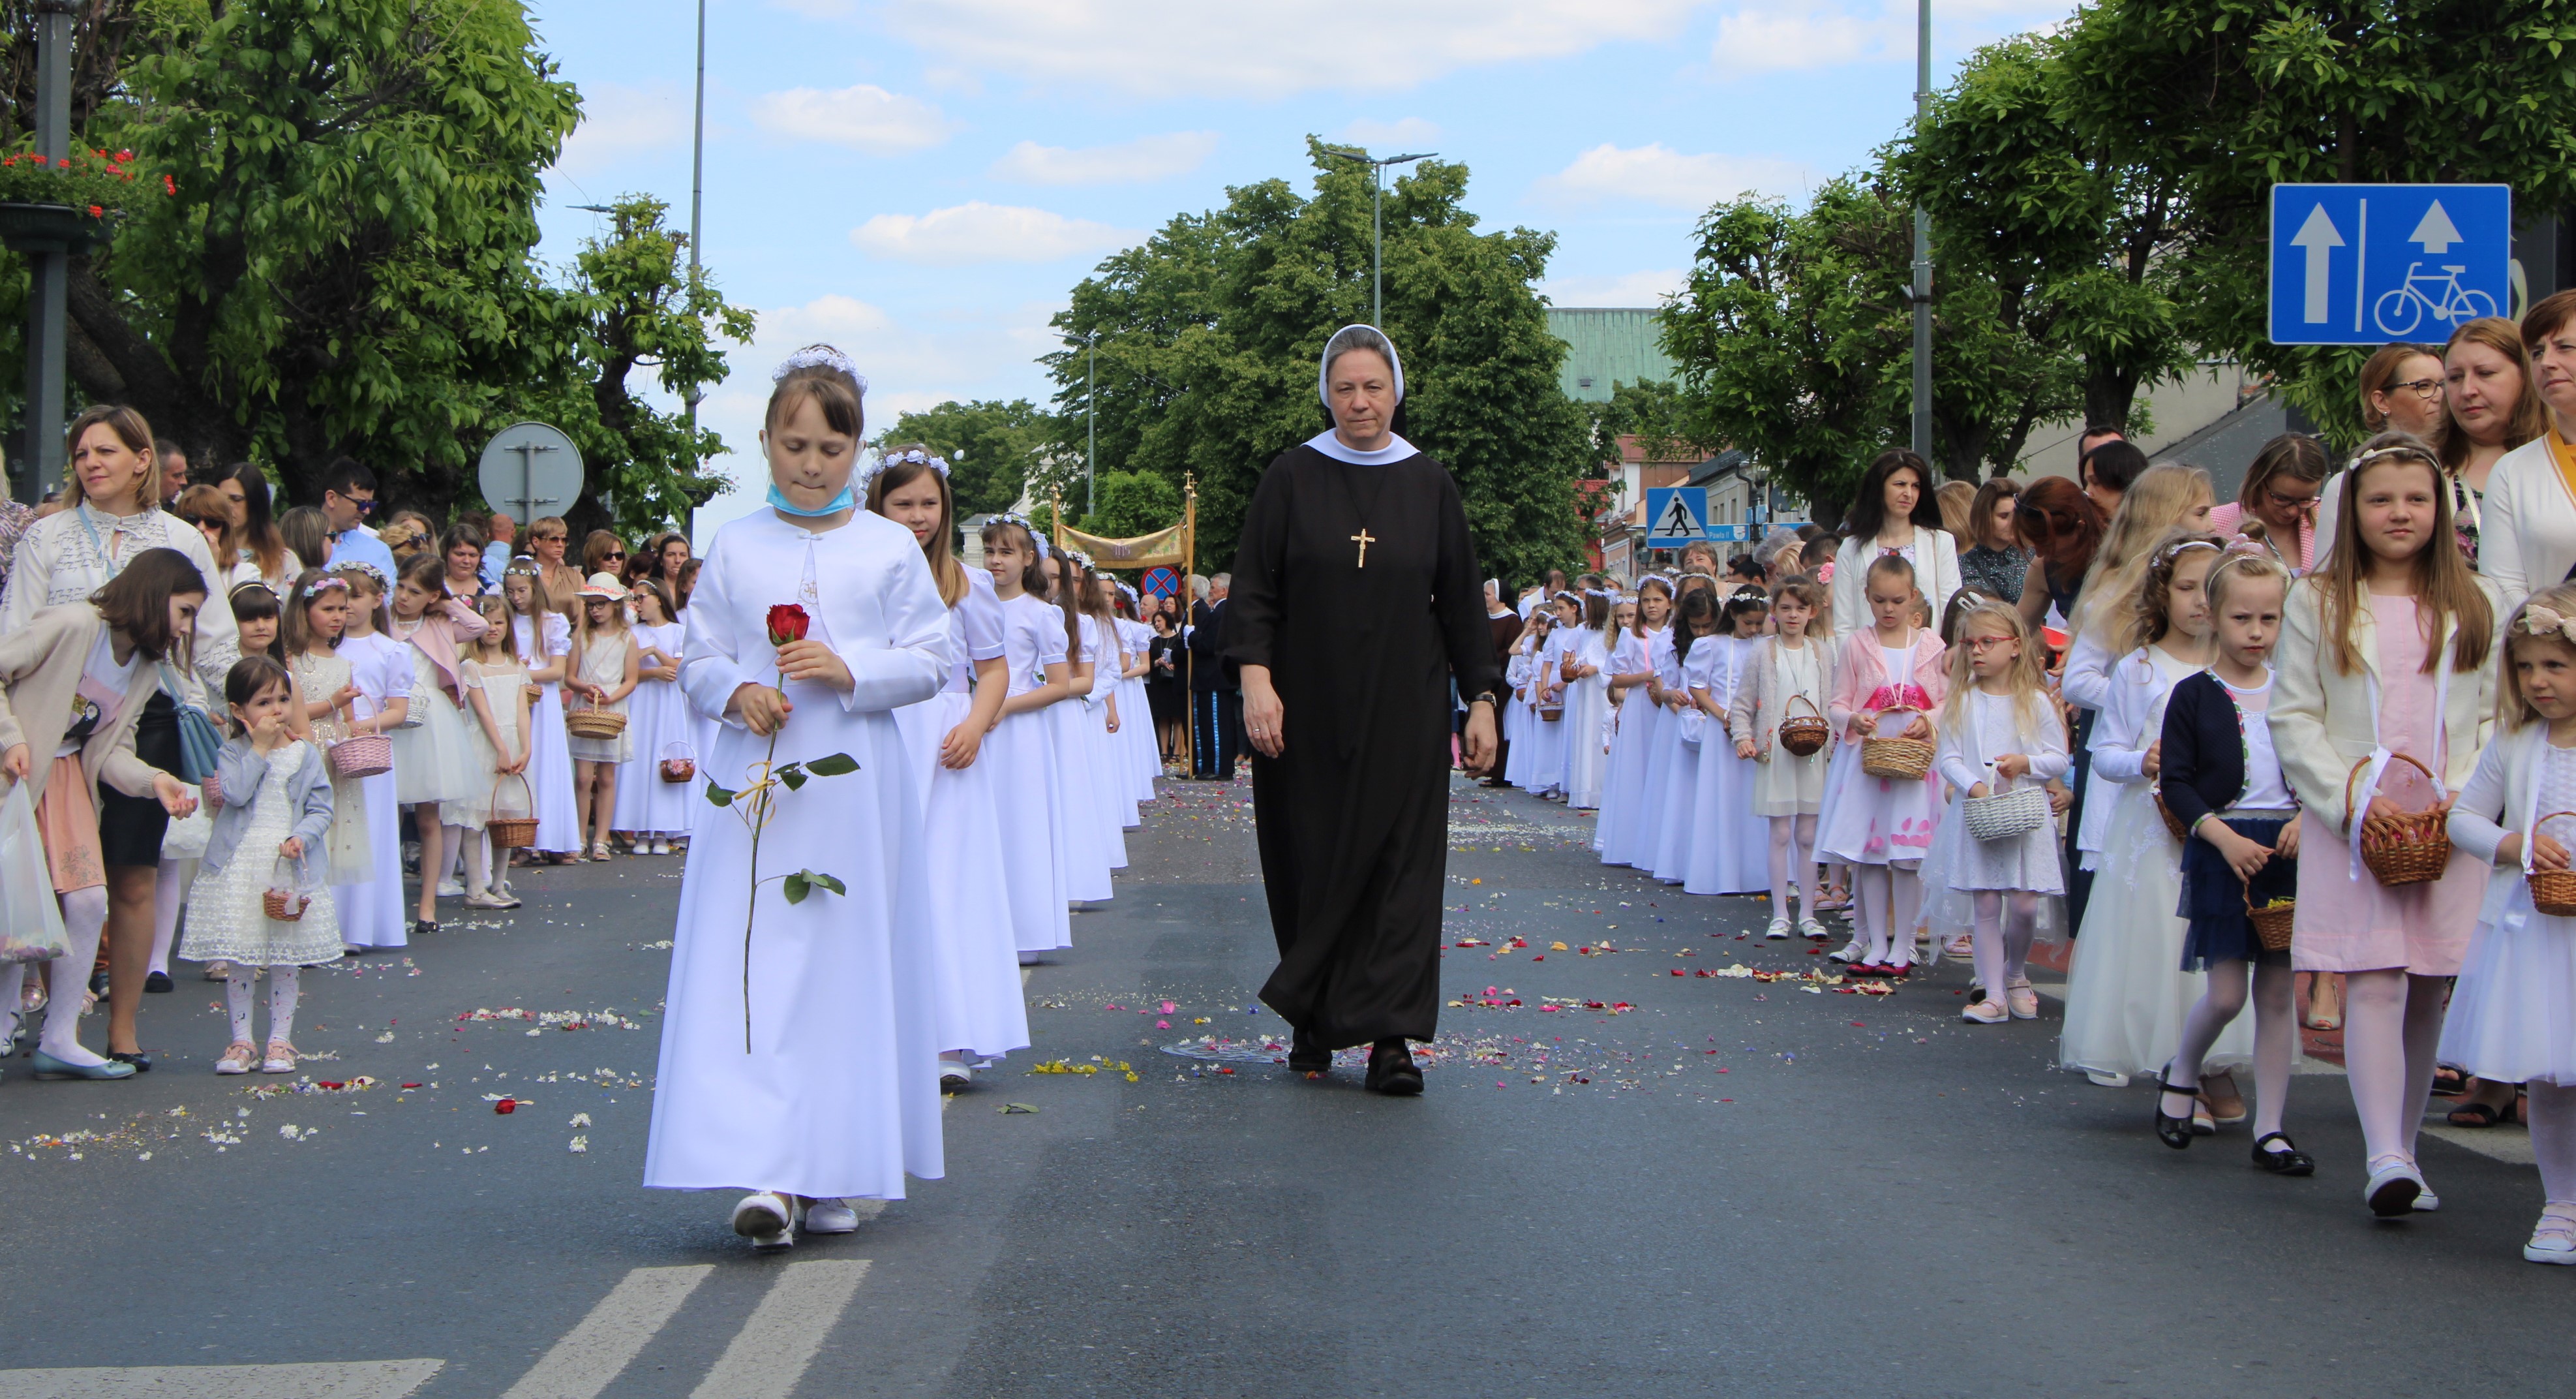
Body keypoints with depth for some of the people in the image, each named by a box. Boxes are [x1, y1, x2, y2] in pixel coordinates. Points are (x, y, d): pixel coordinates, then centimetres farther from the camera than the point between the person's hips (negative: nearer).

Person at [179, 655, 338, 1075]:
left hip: (288, 869, 1)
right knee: (237, 959, 2)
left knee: (286, 960, 4)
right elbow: (235, 793, -16)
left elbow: (320, 808, 3)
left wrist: (302, 837, -15)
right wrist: (260, 749, -11)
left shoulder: (306, 753, 5)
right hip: (238, 868, -1)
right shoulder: (233, 754, 3)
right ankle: (241, 1041, 11)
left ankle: (279, 1040, 13)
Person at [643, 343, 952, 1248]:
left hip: (855, 789, 0)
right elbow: (699, 661, 10)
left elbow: (930, 662, 3)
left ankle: (831, 1174, 13)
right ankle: (766, 1174, -13)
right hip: (754, 778, 0)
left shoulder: (890, 549, 4)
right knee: (750, 967, -9)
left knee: (847, 965, 2)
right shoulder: (735, 548, 7)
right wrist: (737, 691, -11)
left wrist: (851, 672, -14)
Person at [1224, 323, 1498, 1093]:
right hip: (1308, 710, 0)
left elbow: (1462, 600, 7)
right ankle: (1314, 1017, 20)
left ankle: (1389, 1034, -5)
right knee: (1312, 862, 4)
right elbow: (1256, 589, -3)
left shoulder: (1429, 485, 4)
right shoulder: (1291, 478, 0)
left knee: (1400, 861, -4)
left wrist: (1480, 699, 3)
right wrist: (1256, 679, -15)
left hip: (1404, 710, 1)